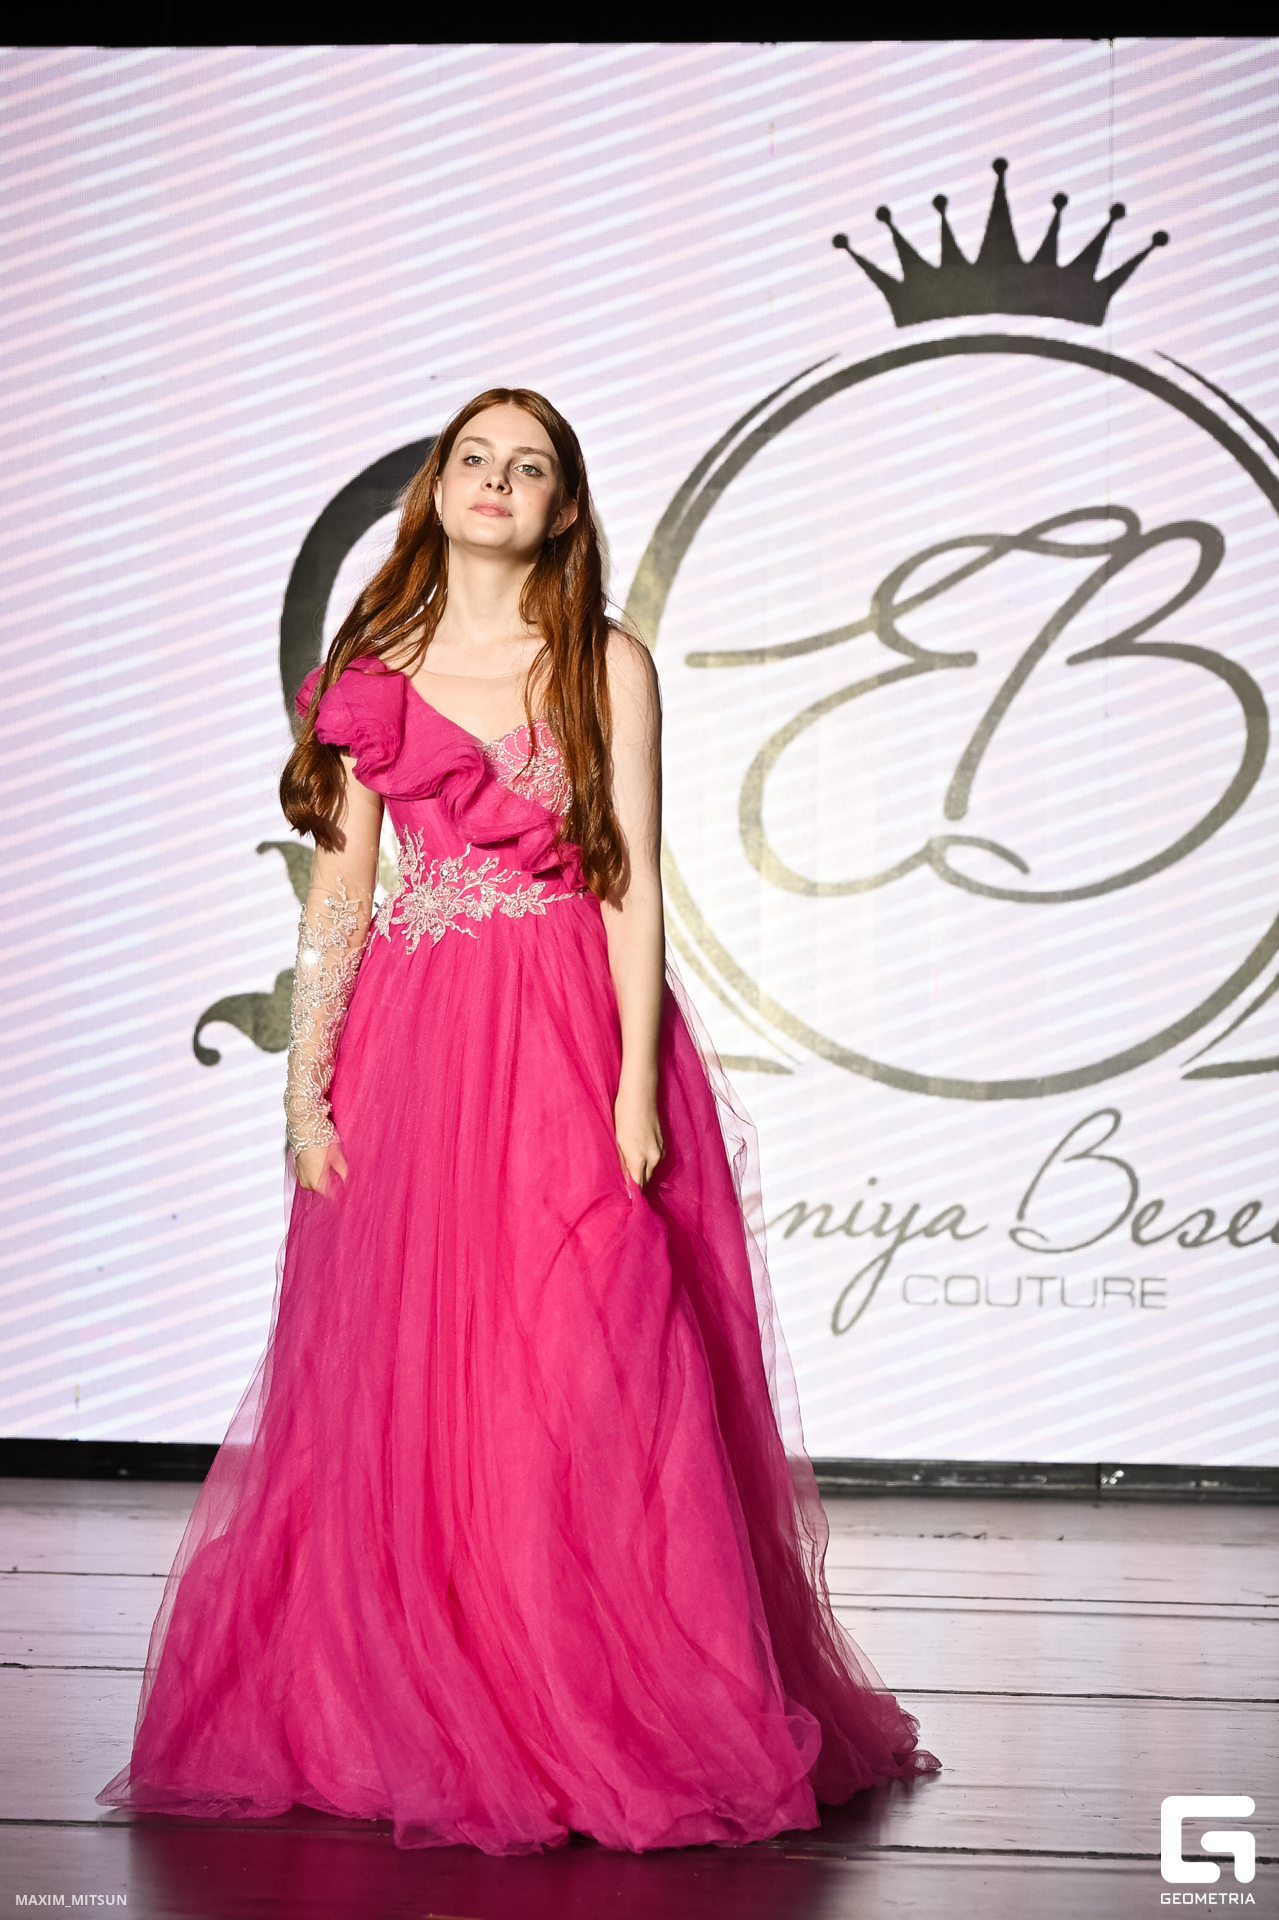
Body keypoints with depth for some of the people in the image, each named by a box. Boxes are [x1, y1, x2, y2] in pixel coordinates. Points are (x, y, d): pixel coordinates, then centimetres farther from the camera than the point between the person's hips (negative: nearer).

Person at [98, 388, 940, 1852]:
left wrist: (636, 1082, -12)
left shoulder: (606, 668, 5)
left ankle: (599, 1718, 5)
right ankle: (402, 1717, 15)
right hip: (413, 1036, 2)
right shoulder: (372, 674, 11)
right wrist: (306, 1081, 2)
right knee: (397, 1382, 3)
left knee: (579, 1369, -6)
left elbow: (634, 881, -2)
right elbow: (339, 892, 9)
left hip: (572, 1033, -2)